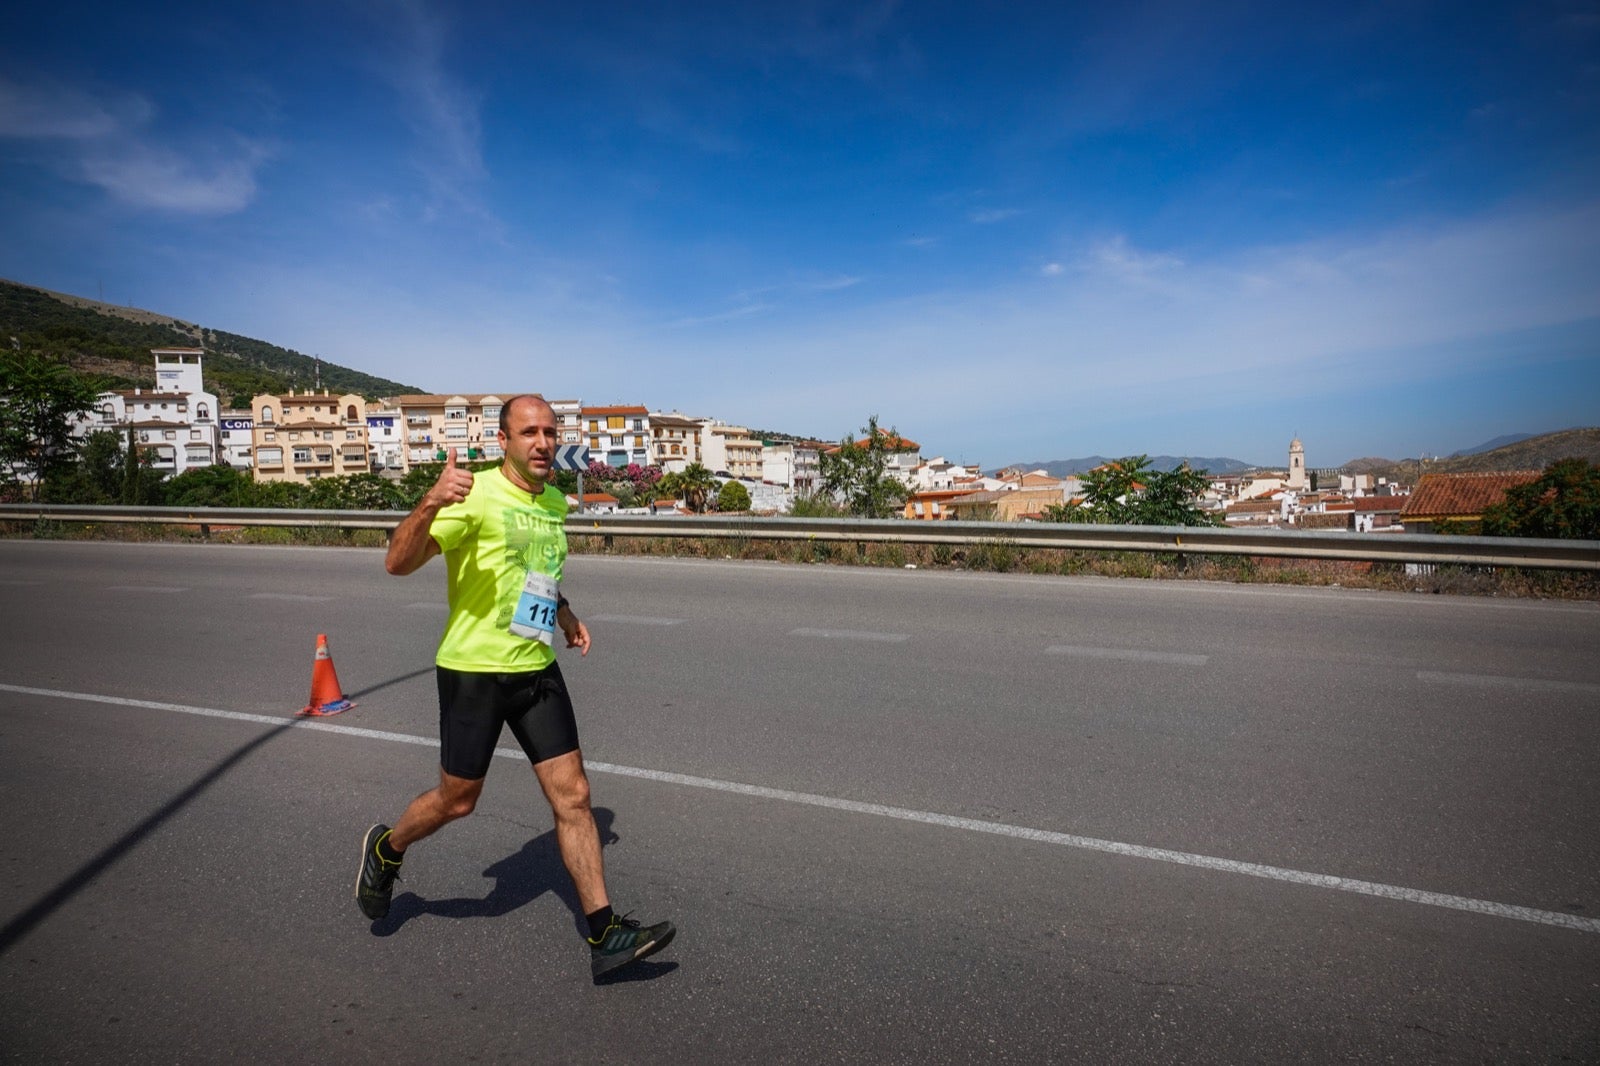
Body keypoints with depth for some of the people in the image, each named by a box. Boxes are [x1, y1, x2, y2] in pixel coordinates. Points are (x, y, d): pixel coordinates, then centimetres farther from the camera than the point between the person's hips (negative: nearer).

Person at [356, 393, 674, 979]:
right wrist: (430, 504, -40)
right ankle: (385, 849, 44)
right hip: (473, 669, -6)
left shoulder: (555, 502, 9)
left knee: (573, 796, 2)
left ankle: (604, 935, 9)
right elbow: (398, 562, -22)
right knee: (457, 800, 10)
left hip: (537, 669, 6)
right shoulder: (477, 495, -14)